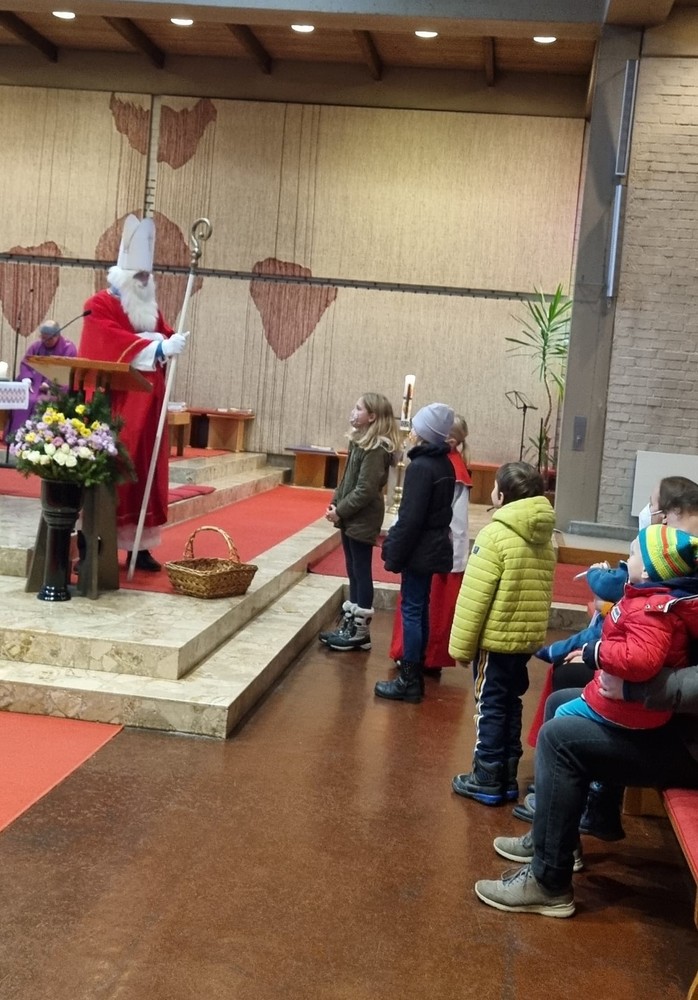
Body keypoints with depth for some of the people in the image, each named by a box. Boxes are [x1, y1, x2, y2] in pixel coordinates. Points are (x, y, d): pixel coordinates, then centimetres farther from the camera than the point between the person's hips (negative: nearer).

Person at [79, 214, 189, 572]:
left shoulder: (151, 309, 19)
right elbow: (115, 346, -20)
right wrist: (159, 348, -27)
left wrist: (174, 341, -13)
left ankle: (139, 545, 9)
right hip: (112, 403, -7)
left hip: (147, 404, 7)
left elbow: (163, 339, 11)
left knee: (145, 470, 5)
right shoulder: (100, 306, -5)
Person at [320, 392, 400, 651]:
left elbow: (365, 490, -21)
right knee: (353, 572, 15)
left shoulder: (376, 449, -18)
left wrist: (341, 511, -15)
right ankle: (350, 623, 24)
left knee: (362, 573, 0)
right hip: (351, 518, 9)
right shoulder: (359, 441, 10)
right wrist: (335, 503, 3)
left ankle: (361, 631, 8)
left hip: (363, 520, -9)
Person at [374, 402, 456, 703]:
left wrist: (394, 555, -15)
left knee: (411, 611, -3)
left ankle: (408, 681, 3)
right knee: (420, 610, 16)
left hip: (419, 550, -9)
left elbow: (410, 518, -22)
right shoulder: (444, 464, 8)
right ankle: (415, 674, 26)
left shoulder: (420, 467, -19)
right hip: (434, 547, 9)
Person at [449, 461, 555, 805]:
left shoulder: (495, 535, -17)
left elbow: (474, 598, -17)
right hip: (527, 639, 7)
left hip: (495, 639, -7)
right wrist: (531, 631, 18)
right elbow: (543, 594, 10)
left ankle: (487, 780, 12)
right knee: (511, 705, 16)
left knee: (491, 707, 4)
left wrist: (461, 646, -10)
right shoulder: (544, 539, 4)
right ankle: (507, 777, 23)